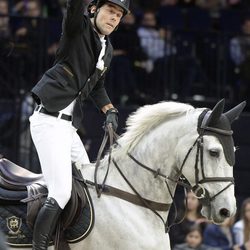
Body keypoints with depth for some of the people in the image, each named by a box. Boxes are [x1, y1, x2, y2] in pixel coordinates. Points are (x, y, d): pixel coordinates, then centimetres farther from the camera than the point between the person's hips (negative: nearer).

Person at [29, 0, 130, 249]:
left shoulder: (107, 49, 18)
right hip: (49, 120, -9)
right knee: (61, 193, -18)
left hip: (69, 125, 9)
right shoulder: (78, 28, -5)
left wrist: (110, 111, 15)